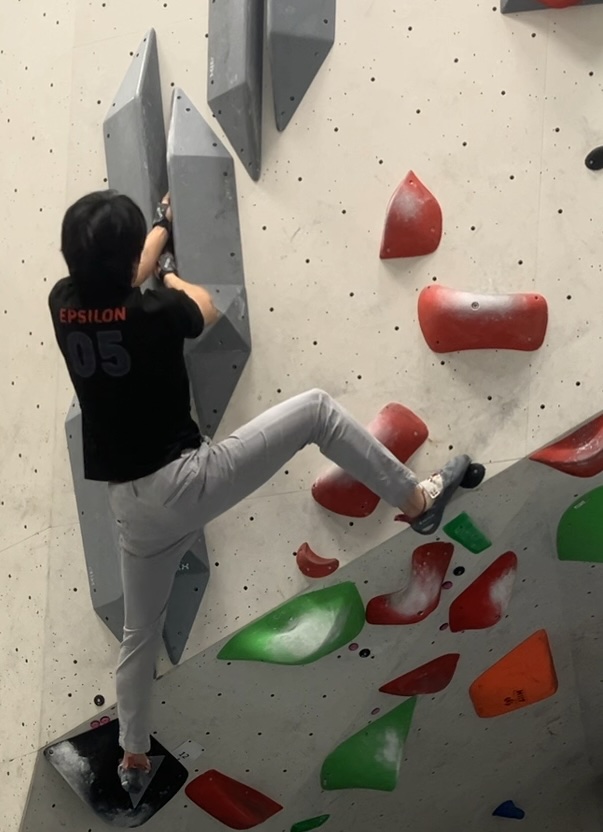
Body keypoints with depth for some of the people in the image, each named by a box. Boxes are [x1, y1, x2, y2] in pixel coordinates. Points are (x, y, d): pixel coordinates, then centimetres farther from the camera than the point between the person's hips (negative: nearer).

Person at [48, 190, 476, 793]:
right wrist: (170, 276, 28)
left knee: (140, 633, 25)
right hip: (187, 480, -6)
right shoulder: (152, 313, -17)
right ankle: (418, 501, 9)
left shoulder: (63, 306, -3)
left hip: (132, 503, 6)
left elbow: (115, 277, 19)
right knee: (316, 409, 1)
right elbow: (206, 309, 8)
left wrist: (163, 224, 35)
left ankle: (133, 758, 41)